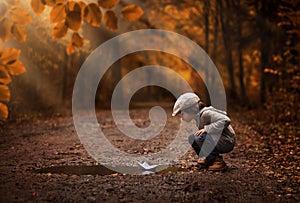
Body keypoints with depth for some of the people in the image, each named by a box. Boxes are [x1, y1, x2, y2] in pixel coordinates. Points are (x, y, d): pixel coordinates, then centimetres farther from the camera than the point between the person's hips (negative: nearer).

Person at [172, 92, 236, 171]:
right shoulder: (198, 116, 8)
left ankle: (218, 161, -15)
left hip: (226, 142, -9)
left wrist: (207, 129, -29)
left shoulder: (206, 113, -21)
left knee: (200, 137, -25)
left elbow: (225, 121, -32)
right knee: (192, 138, 4)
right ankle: (208, 160, 8)